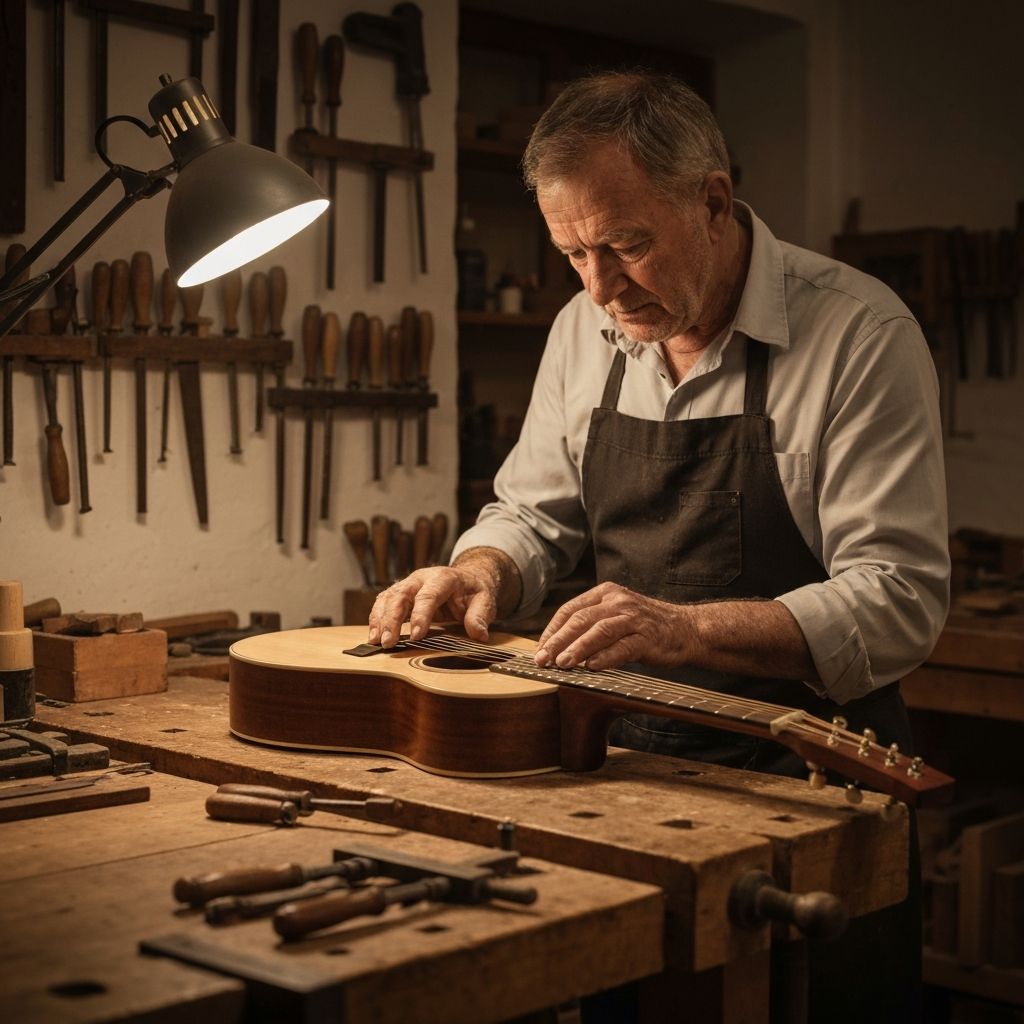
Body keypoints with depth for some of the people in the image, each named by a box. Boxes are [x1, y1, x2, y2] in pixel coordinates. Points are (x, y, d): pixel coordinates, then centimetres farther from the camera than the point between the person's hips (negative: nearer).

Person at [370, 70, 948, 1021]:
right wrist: (478, 572, -4)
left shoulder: (860, 333, -10)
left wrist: (689, 629, -26)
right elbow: (532, 514, 19)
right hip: (625, 755, 4)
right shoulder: (585, 330, 9)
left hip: (806, 774, -4)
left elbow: (899, 600, -15)